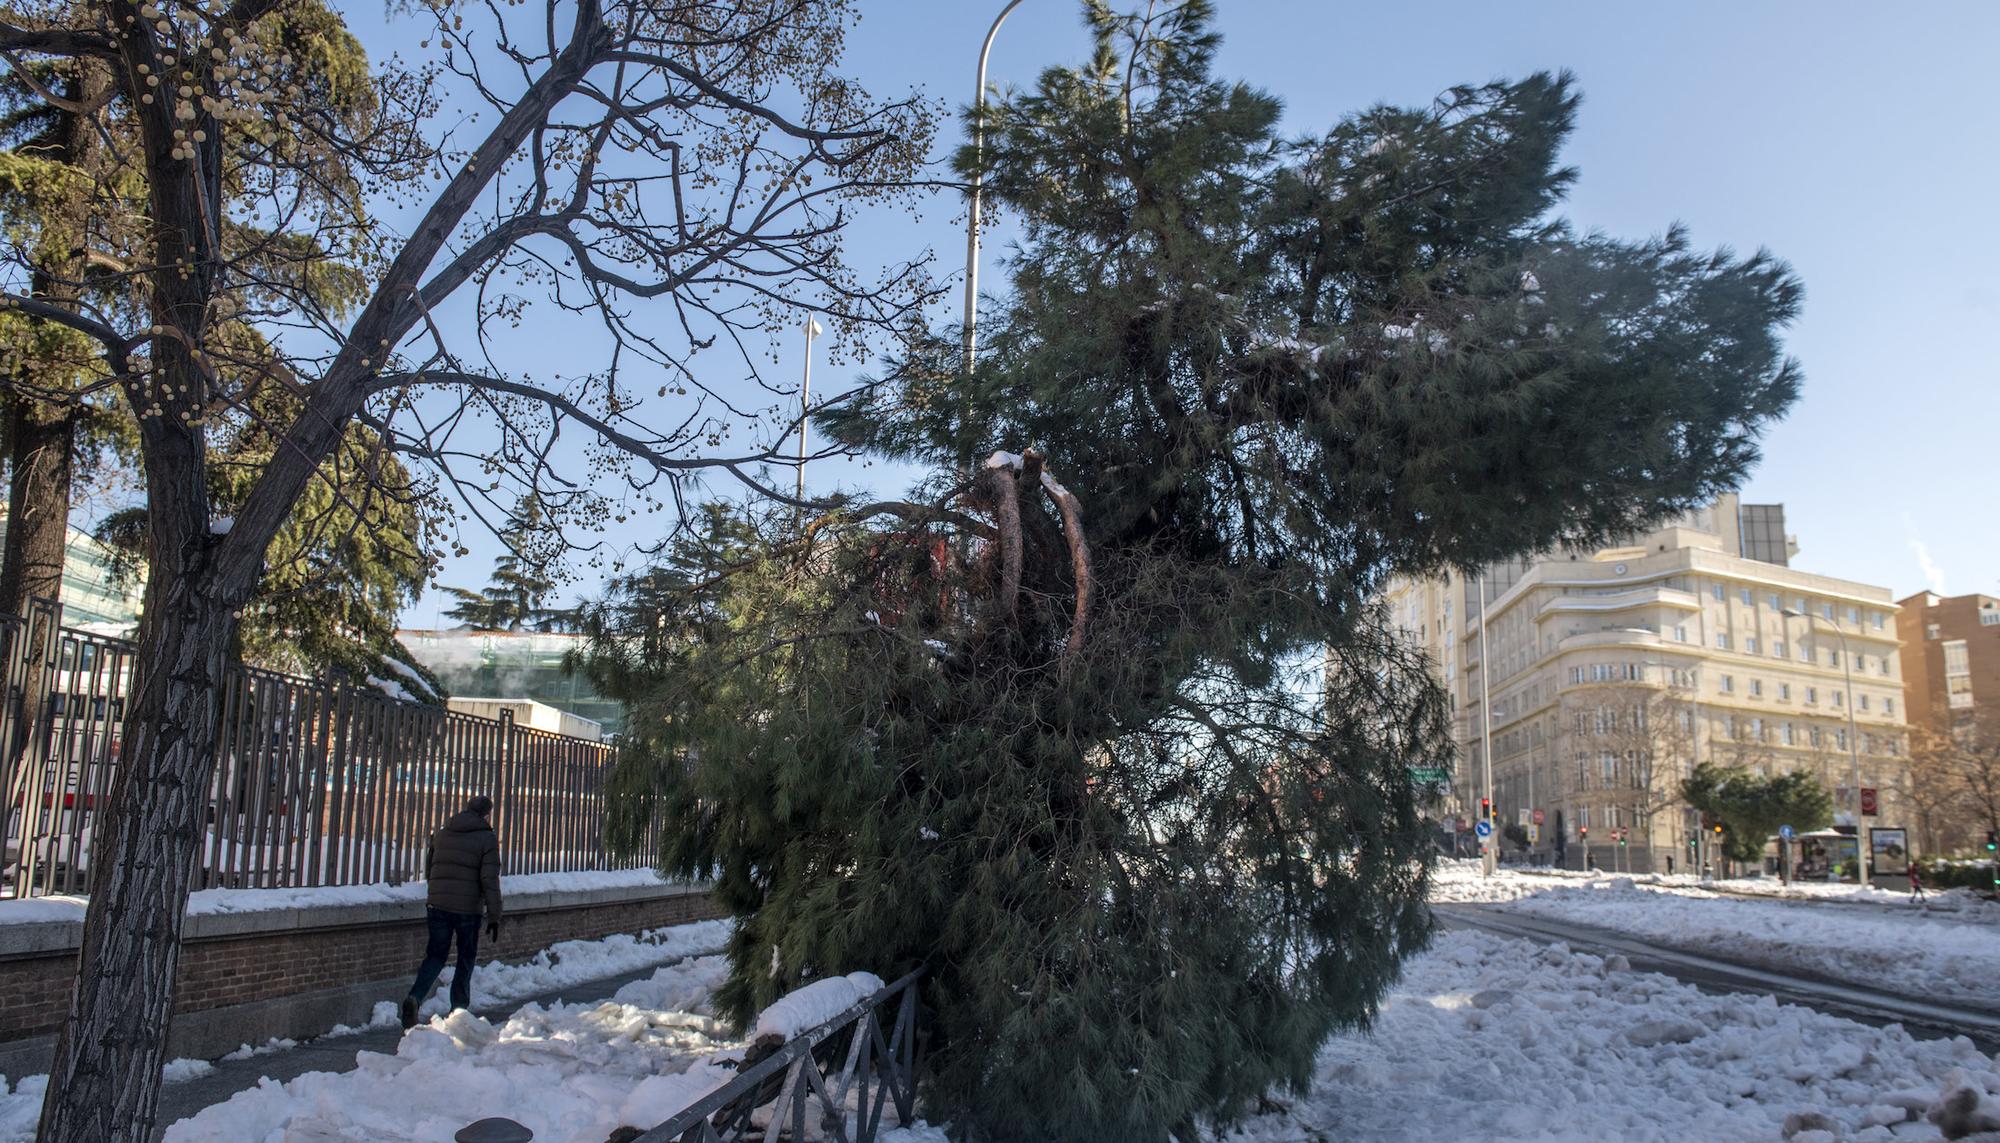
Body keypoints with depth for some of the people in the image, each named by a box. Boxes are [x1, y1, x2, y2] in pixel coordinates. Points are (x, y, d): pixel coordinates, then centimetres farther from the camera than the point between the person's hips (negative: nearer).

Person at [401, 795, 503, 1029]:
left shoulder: (441, 833, 12)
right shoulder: (487, 838, -4)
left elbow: (428, 870, 21)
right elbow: (490, 880, -9)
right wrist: (494, 917, -7)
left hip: (436, 904, 4)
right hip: (468, 908, -4)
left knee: (435, 956, 9)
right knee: (466, 959, 11)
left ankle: (414, 998, -13)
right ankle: (459, 1010, 12)